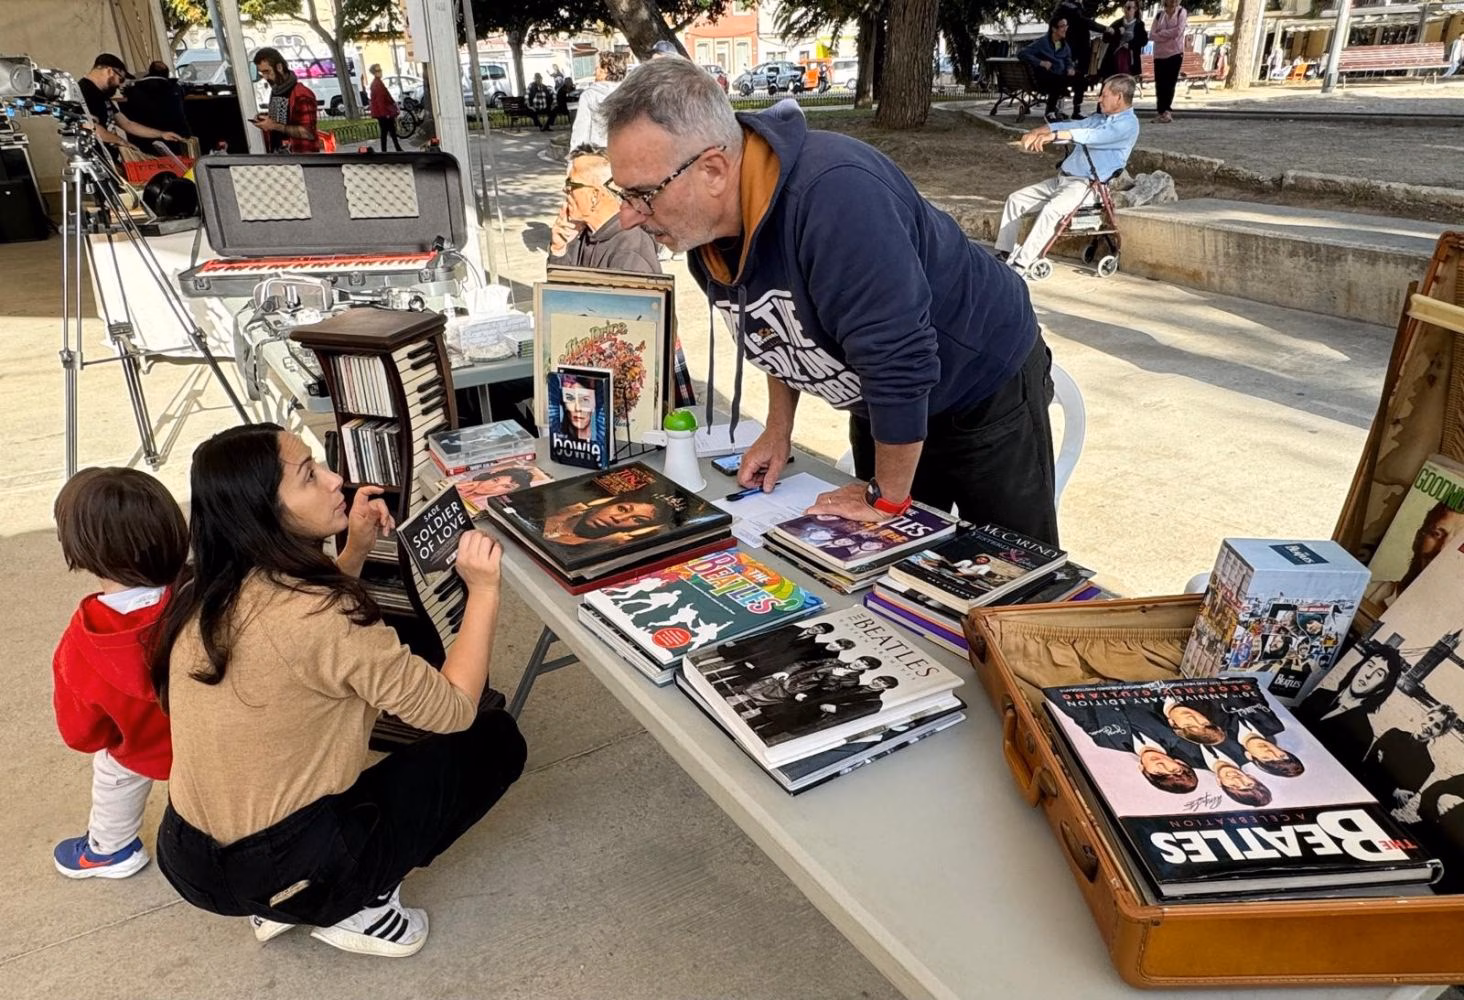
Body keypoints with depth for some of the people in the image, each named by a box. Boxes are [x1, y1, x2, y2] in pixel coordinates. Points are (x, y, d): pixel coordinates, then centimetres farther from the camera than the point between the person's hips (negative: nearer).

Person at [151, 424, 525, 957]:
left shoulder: (206, 596, -4)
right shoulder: (320, 618, -28)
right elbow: (454, 710, -19)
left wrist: (356, 549, 5)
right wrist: (483, 591, -13)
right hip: (284, 870, -7)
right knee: (495, 739, 4)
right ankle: (352, 907, 6)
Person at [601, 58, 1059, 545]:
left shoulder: (834, 192, -38)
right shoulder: (699, 226, -11)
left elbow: (899, 358, -36)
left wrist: (886, 497, -24)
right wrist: (778, 430, 6)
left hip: (988, 386, -6)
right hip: (885, 403, 7)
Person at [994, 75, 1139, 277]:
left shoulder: (1128, 124, -6)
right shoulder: (1099, 118, 24)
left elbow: (1092, 135, -22)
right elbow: (1071, 127, 12)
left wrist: (1054, 135, -31)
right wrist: (1037, 131, -6)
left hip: (1085, 184, -9)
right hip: (1062, 178, 9)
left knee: (1050, 210, -35)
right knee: (1015, 199, -3)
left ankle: (1018, 267, -38)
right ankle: (1003, 255, -6)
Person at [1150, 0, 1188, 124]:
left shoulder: (1182, 12, 3)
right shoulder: (1159, 14, 9)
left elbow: (1178, 31, -11)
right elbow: (1152, 34, -1)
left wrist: (1161, 33, -6)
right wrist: (1169, 35, -11)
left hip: (1175, 53, -3)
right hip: (1159, 54, 3)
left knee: (1170, 83, -5)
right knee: (1159, 84, 0)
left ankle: (1167, 111, -4)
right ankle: (1162, 111, 6)